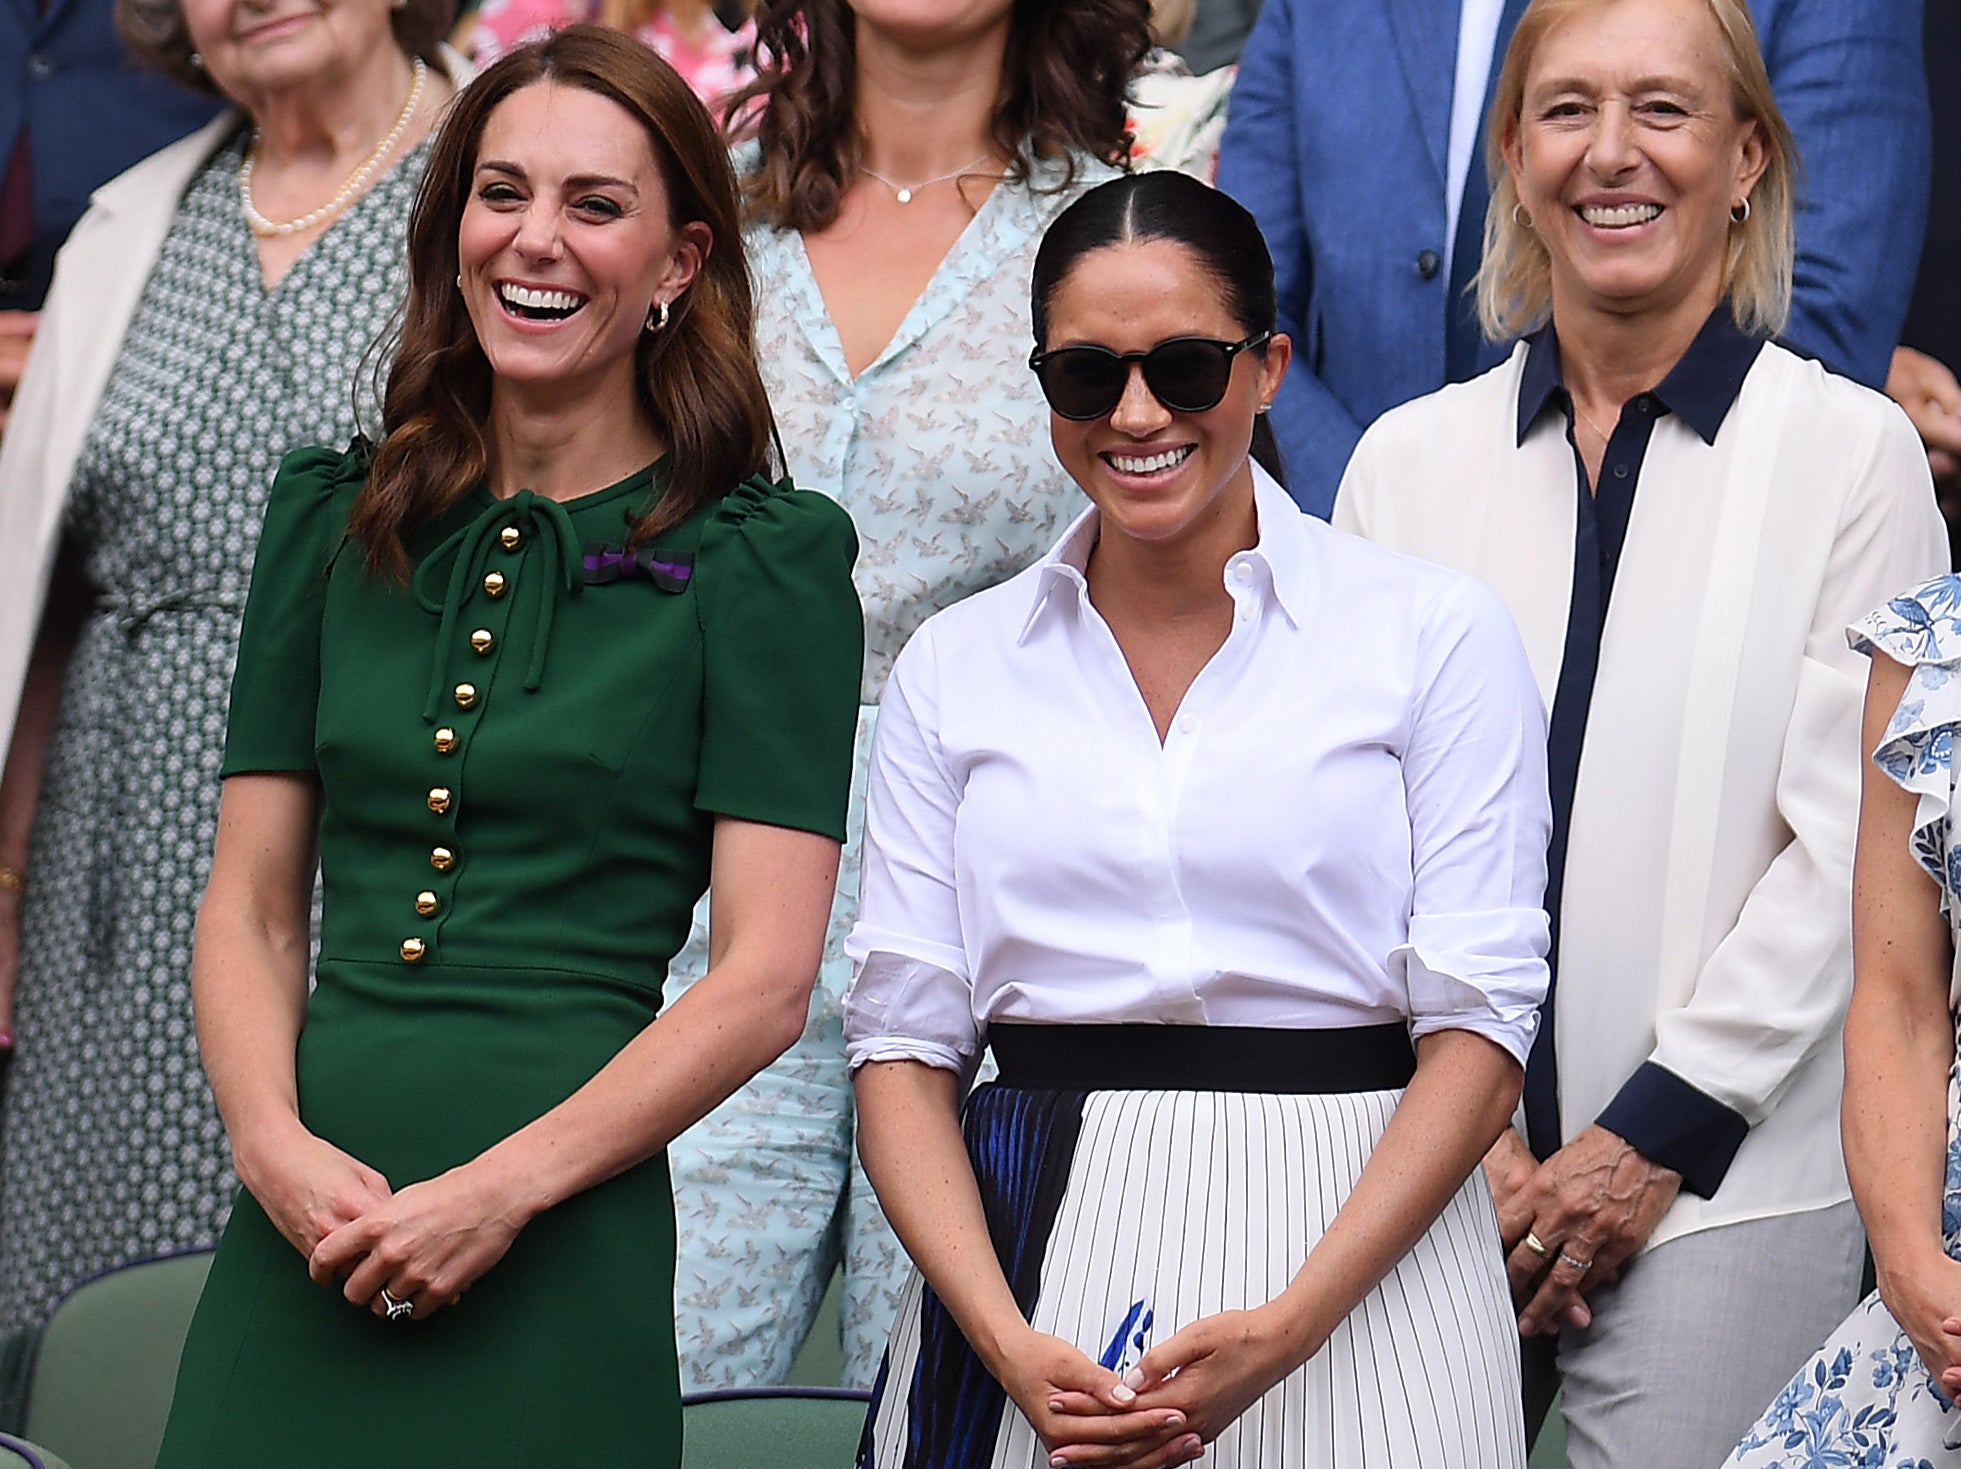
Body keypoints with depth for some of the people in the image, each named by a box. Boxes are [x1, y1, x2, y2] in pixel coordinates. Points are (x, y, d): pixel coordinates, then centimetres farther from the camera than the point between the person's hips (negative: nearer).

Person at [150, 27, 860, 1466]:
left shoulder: (760, 560, -1)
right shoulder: (335, 519, 11)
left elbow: (766, 975, -7)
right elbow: (252, 901, 10)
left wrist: (502, 1188, -14)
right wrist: (274, 1141, -7)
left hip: (564, 1248, -3)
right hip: (303, 1239, 3)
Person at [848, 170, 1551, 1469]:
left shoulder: (1437, 631, -1)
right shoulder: (955, 666, 7)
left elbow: (1477, 1029, -5)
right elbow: (904, 1043, 3)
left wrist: (1289, 1326, -17)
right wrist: (1006, 1341, -12)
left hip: (1352, 1241, -2)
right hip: (1028, 1255, 2)